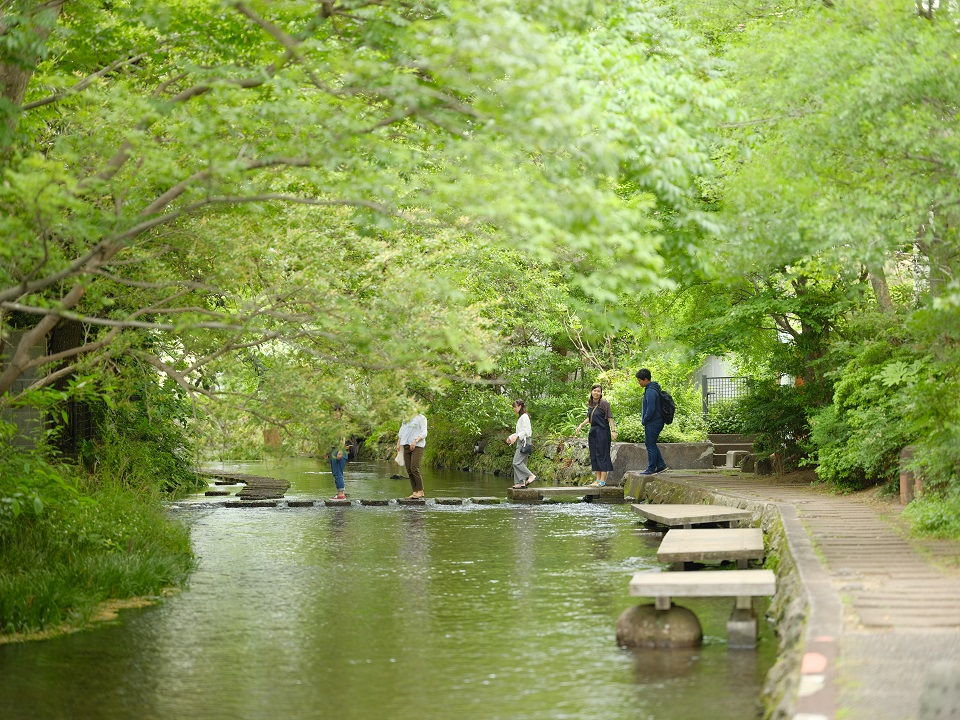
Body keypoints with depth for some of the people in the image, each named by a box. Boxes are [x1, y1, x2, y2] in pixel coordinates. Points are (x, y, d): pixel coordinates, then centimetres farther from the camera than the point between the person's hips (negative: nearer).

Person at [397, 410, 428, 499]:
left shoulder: (421, 418, 0)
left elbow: (424, 433, -7)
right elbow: (402, 431, 24)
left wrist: (415, 441, -20)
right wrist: (398, 443, 12)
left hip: (417, 446, -6)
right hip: (406, 446, 6)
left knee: (414, 468, -17)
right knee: (409, 470, -2)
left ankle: (420, 491, -10)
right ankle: (415, 492, 0)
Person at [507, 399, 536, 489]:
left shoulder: (524, 417, -10)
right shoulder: (520, 417, 20)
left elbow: (526, 431, -19)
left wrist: (517, 436, -29)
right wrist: (511, 437, 24)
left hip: (524, 442, -10)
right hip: (521, 443, 10)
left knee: (516, 462, -16)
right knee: (521, 463, 6)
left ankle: (531, 476, -18)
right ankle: (521, 482, 4)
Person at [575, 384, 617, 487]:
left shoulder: (604, 404, -12)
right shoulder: (590, 404, 9)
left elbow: (610, 418, -13)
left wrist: (613, 430, -18)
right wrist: (581, 425, 13)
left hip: (602, 432, -8)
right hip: (593, 431, 8)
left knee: (602, 454, -6)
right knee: (594, 455, 10)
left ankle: (603, 480, -3)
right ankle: (598, 479, 17)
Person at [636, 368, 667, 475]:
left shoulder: (651, 392, -21)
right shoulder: (654, 388, 12)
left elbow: (651, 409, -25)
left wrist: (644, 420, -12)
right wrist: (644, 419, 16)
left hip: (652, 423, -10)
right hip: (656, 422, 10)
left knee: (650, 445, -3)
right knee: (652, 444, 17)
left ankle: (651, 469, 3)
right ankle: (660, 465, 18)